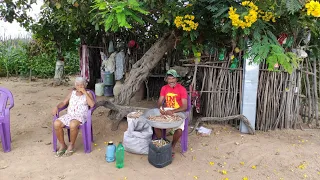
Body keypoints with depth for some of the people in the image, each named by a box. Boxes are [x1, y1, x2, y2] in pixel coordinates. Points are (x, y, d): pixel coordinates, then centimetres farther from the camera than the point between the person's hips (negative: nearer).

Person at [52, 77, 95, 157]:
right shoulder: (72, 92, 19)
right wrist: (56, 107, -4)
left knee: (73, 125, -37)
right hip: (69, 115, 5)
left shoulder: (88, 93, 6)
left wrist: (84, 92, -12)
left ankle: (71, 145, -11)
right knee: (56, 123, -24)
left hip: (81, 116, -4)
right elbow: (63, 103, 18)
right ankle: (62, 145, -6)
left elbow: (92, 105, -12)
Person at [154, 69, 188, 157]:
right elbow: (159, 102, 0)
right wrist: (160, 108, -24)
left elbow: (185, 107, -18)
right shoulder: (164, 88, 0)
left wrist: (173, 111, -31)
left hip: (178, 113, -4)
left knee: (179, 130, -28)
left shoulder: (182, 89, -14)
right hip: (166, 112, 4)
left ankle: (172, 146, 1)